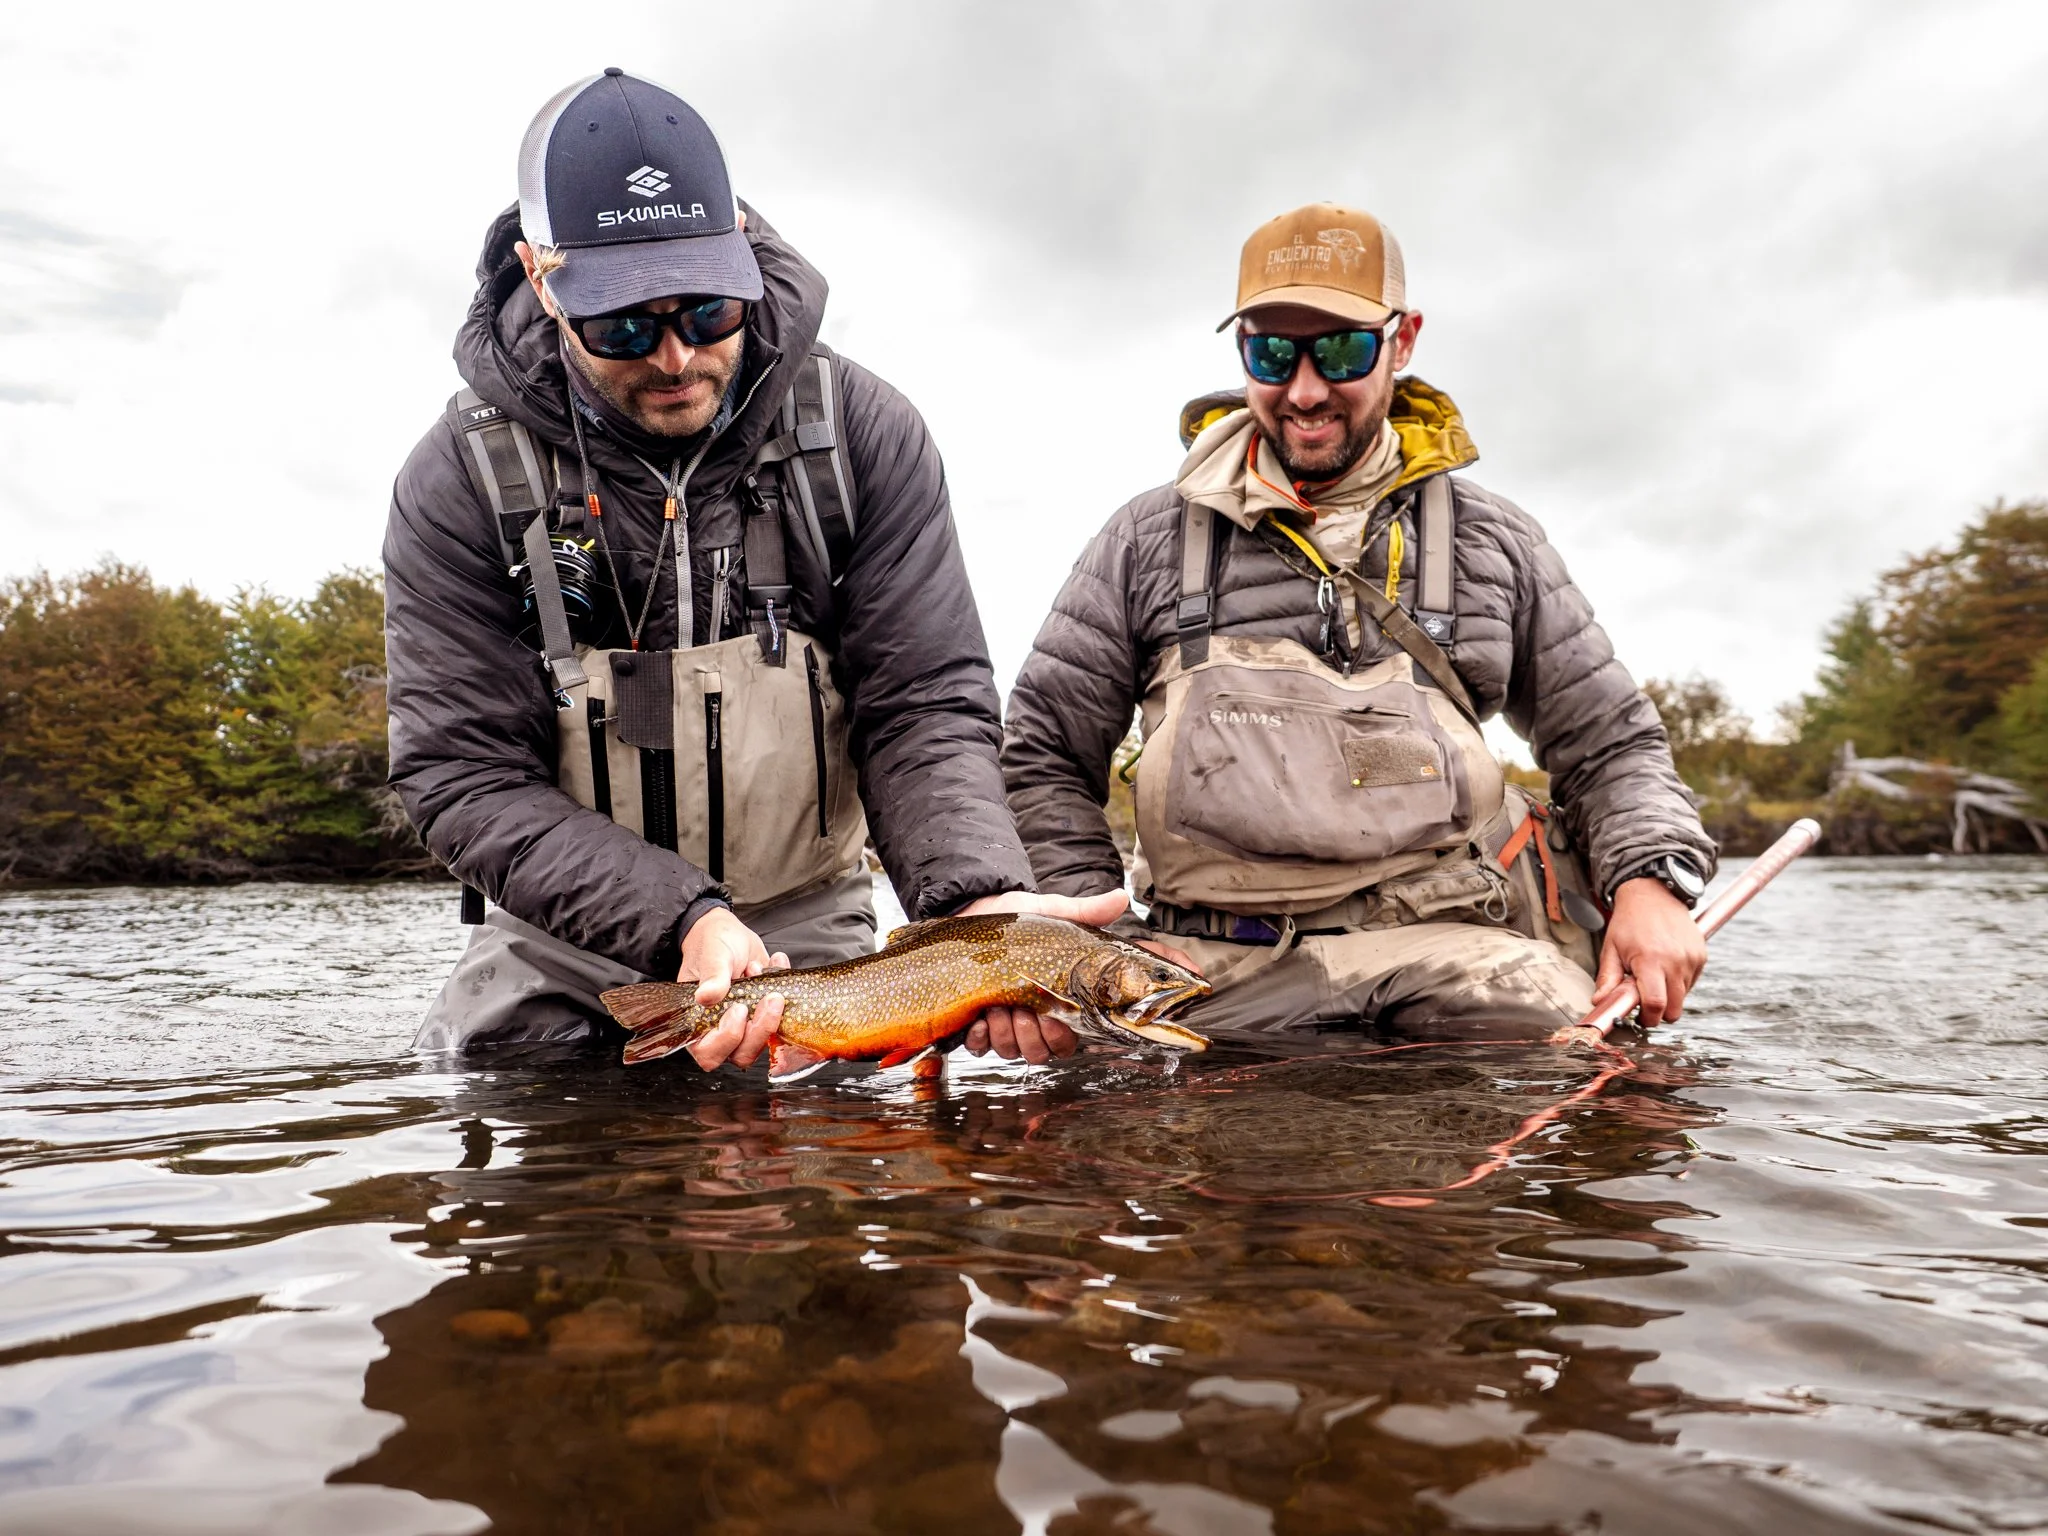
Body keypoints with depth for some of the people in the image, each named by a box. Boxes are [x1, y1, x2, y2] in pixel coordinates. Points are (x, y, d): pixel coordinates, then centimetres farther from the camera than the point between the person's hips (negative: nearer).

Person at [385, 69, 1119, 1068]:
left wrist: (980, 899, -33)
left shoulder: (862, 434, -11)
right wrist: (681, 920, -29)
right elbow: (464, 780, -14)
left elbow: (925, 709, -13)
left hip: (808, 927, 0)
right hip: (561, 941, 1)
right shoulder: (459, 481, -12)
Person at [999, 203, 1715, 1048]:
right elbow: (1043, 759, 12)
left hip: (1461, 949, 0)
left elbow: (1611, 741, 22)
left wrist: (1648, 880, 1)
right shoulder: (1149, 538, 12)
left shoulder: (1491, 539, 17)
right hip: (1225, 973, 1)